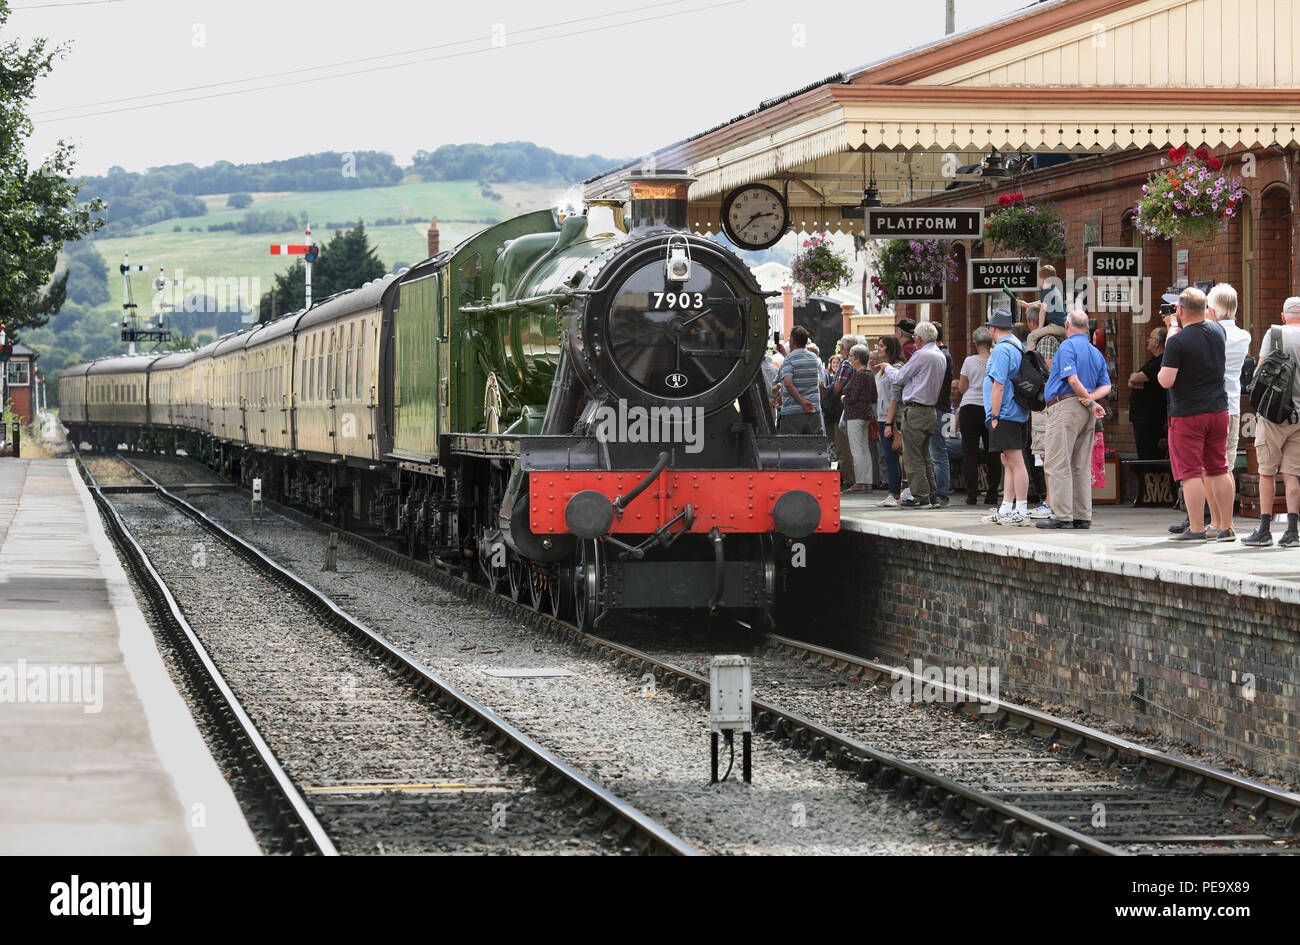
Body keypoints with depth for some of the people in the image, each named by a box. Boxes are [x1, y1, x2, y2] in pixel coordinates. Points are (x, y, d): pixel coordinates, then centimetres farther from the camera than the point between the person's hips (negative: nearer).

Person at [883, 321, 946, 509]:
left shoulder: (921, 355, -14)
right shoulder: (941, 357, 13)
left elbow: (900, 377, -7)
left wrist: (888, 368, 13)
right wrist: (899, 369, 23)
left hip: (916, 411, -9)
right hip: (930, 410, 9)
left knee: (913, 457, -5)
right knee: (924, 456, 15)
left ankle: (921, 497, -7)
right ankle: (932, 496, 15)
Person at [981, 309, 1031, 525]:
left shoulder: (1002, 349, -14)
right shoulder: (1018, 347, 16)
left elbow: (998, 386, -19)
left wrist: (994, 416, -16)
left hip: (1005, 415, -10)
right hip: (1017, 414, 10)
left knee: (1015, 462, -9)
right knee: (1008, 463, 13)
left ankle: (1021, 512, -8)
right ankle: (1006, 510, 17)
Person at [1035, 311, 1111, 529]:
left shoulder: (1068, 346, -6)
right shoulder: (1096, 353, 19)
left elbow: (1073, 380, -17)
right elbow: (1106, 386, 14)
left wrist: (1091, 403, -9)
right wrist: (1092, 397, -3)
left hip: (1064, 407, -8)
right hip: (1086, 415, 8)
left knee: (1058, 464, -8)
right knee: (1082, 467, 10)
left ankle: (1062, 516, -13)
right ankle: (1082, 517, 9)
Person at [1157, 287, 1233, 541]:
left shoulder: (1177, 341, -17)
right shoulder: (1217, 330, 3)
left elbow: (1166, 381, -20)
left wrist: (1160, 373, 4)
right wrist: (1175, 327, 31)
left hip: (1187, 415, -6)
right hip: (1218, 410, 6)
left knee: (1190, 472, -3)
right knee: (1219, 470, 12)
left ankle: (1196, 528, -6)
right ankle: (1226, 526, 14)